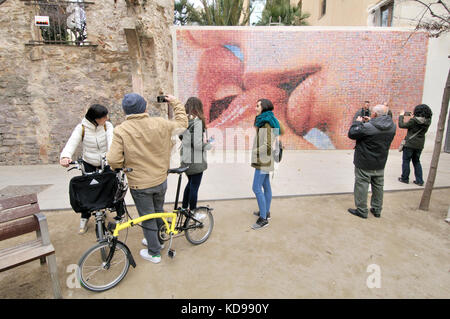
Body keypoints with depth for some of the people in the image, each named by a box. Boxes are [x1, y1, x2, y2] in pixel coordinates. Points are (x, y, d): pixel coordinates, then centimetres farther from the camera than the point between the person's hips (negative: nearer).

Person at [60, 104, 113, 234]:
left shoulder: (107, 126, -11)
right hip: (89, 164, 0)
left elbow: (111, 140, -27)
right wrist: (65, 156, -44)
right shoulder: (81, 128, -12)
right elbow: (72, 142, -23)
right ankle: (84, 219, 21)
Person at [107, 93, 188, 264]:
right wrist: (175, 102, 16)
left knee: (147, 218, 13)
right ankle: (157, 240, 48)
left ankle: (154, 252, 30)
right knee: (158, 211, 25)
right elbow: (182, 123, 6)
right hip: (160, 180, 4)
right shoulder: (160, 124, -11)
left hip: (139, 184, -3)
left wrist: (123, 167, 1)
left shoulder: (121, 130, -17)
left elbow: (113, 160, -21)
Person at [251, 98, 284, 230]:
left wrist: (255, 152, -16)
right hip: (263, 159, 10)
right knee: (266, 185, 17)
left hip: (263, 159, -10)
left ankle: (263, 219, 2)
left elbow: (268, 144, -25)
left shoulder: (267, 123, -17)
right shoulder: (263, 121, 12)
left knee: (256, 188, -7)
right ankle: (266, 212, 30)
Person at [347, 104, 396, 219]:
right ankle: (377, 209, 32)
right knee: (378, 186, 18)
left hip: (364, 164, -7)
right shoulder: (392, 126, -2)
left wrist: (357, 122, -2)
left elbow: (351, 134, -16)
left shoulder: (368, 127, -25)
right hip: (380, 163, 7)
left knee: (361, 185, 6)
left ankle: (361, 211, 16)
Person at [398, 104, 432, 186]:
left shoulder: (414, 120, -18)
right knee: (417, 162, 16)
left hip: (410, 144, -6)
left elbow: (401, 125, -14)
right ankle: (419, 181, 17)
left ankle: (405, 178, 13)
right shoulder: (427, 122, 1)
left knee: (406, 161, 7)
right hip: (420, 145, 6)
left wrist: (401, 115, -1)